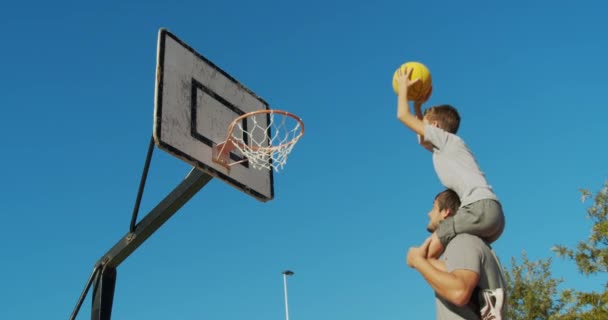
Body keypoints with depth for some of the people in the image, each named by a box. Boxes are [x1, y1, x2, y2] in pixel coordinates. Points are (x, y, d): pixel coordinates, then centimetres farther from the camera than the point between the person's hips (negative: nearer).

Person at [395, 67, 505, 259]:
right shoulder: (443, 148, 30)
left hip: (481, 207, -9)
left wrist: (403, 85, 22)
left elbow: (403, 115, 8)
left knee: (428, 254, -7)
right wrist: (418, 104, 45)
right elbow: (422, 139, 49)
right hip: (494, 213, 9)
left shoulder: (446, 139, 7)